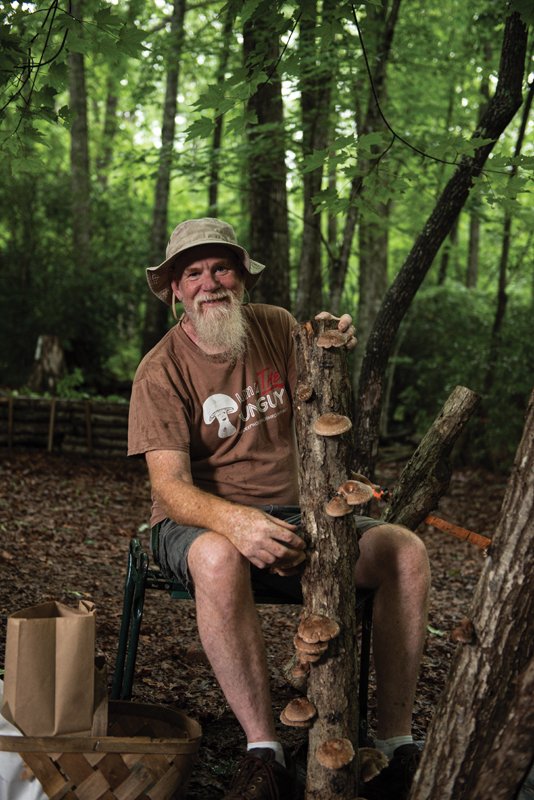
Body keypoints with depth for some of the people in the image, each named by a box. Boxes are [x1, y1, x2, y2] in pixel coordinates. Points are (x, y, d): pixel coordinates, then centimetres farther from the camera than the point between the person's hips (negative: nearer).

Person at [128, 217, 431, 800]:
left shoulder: (277, 327, 4)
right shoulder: (162, 370, -10)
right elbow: (170, 485, -19)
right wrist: (234, 521, -40)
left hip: (288, 514, 4)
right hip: (199, 521, -4)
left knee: (406, 551, -19)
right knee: (219, 560, -41)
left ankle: (396, 745, -17)